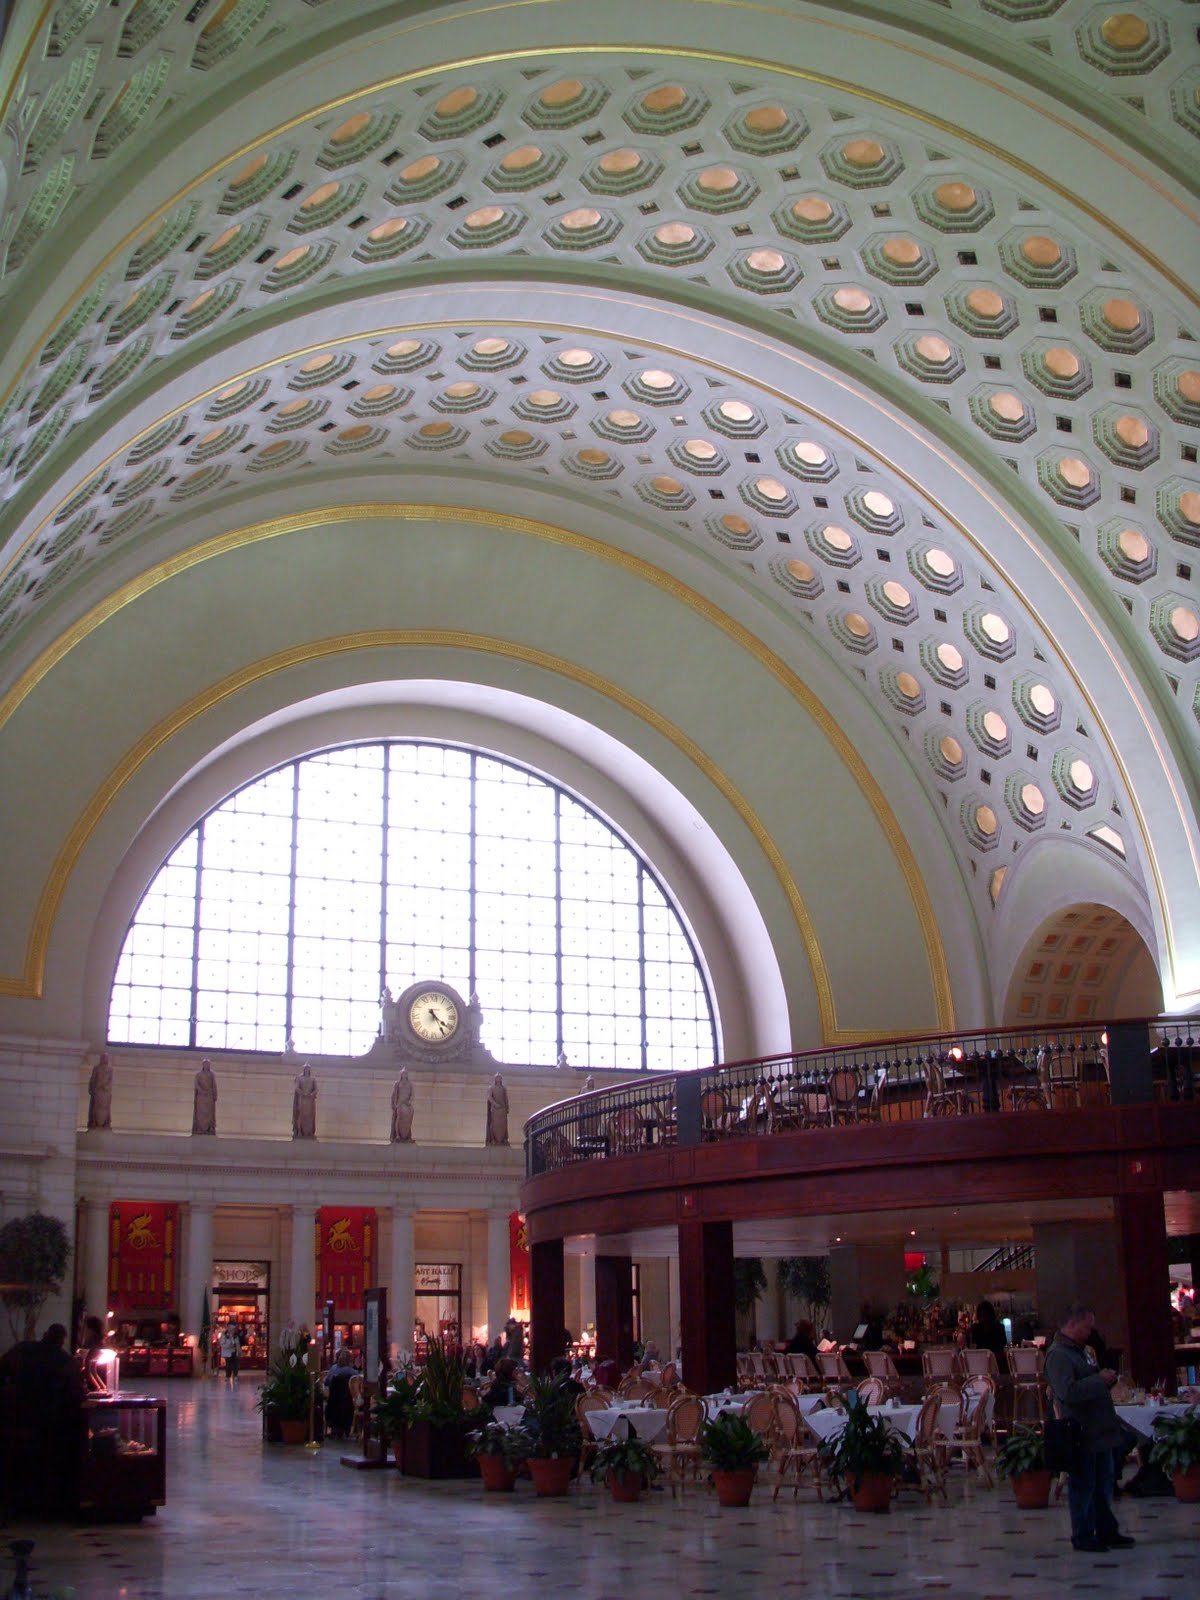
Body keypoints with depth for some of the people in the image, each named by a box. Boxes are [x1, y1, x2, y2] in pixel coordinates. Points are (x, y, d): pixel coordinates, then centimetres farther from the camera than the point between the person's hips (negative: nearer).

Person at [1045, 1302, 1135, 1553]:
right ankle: (1083, 1535, 8)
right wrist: (1100, 1380, -22)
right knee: (1083, 1485, -1)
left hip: (1099, 1430, 10)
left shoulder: (1082, 1350, 16)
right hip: (1081, 1434, -10)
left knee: (1103, 1482, 15)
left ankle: (1107, 1531, 25)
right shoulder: (1058, 1355, -16)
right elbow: (1067, 1392, -28)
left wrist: (1107, 1379, 9)